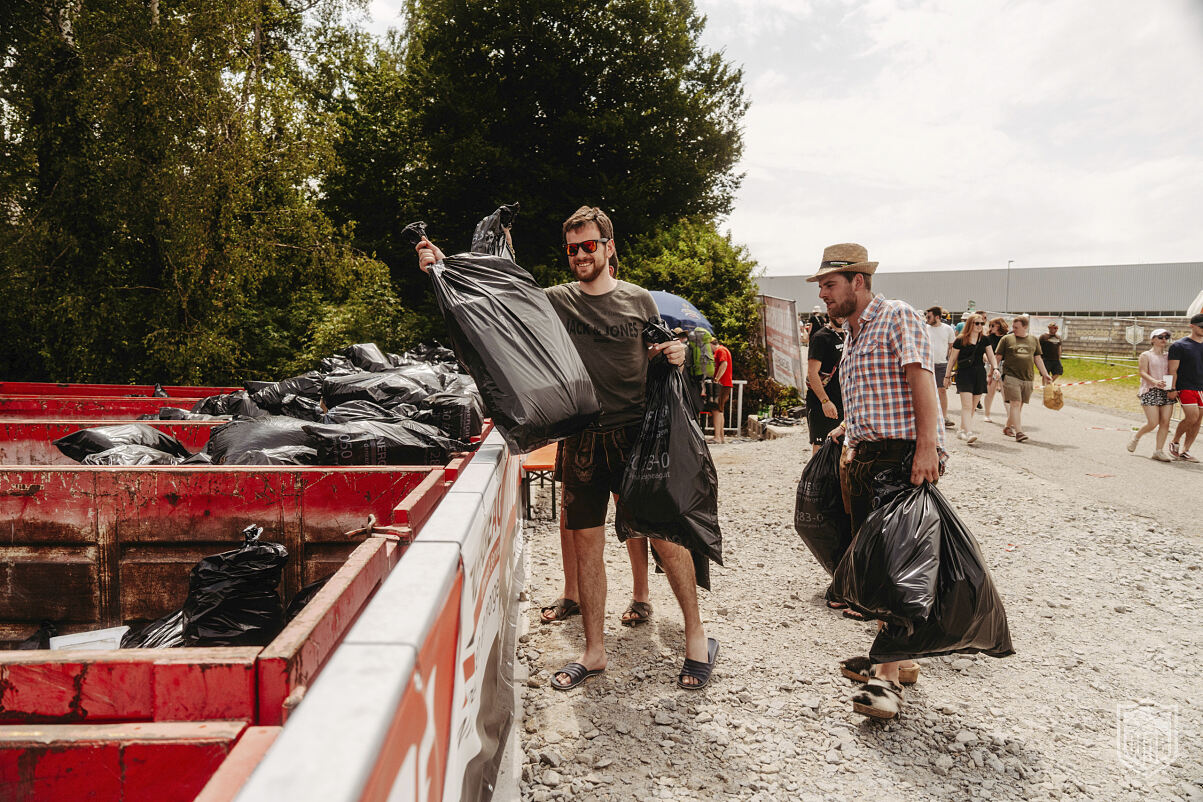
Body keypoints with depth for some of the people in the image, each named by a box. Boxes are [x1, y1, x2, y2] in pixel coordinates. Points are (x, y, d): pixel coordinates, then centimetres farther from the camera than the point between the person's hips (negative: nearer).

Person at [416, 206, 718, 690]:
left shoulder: (640, 300, 6)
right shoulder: (554, 301, 5)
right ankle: (594, 651, 22)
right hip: (582, 440, 2)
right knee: (585, 543, 7)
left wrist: (675, 355, -6)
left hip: (637, 435, -1)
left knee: (664, 533, 0)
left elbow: (657, 359, 17)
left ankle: (696, 637, 19)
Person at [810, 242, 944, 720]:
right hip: (862, 458, 9)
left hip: (903, 453, -9)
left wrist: (926, 446, -27)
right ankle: (895, 657, 24)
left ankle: (888, 678, -8)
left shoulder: (898, 318, -5)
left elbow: (920, 379, -18)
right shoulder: (851, 336, 22)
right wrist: (844, 430, 15)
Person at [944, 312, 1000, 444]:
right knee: (967, 405, -15)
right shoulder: (960, 341, -1)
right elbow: (953, 359, 4)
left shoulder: (985, 340, 10)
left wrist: (995, 368, -7)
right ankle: (969, 433, -22)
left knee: (973, 407, 7)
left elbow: (991, 357, 13)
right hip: (964, 374, -4)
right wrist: (947, 376, 6)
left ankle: (962, 430, 19)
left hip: (979, 375, 4)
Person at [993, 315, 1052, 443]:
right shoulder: (1006, 339, 3)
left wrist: (1045, 374, 14)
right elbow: (998, 357, 5)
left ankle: (1008, 427, 25)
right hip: (1011, 376, -4)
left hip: (1027, 378, 4)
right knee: (1015, 403, -12)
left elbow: (1037, 359, 18)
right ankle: (1018, 432, -14)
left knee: (1020, 405, 9)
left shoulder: (1034, 340, 13)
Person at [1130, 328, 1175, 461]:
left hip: (1166, 391, 5)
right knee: (1153, 423, -10)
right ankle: (1136, 437, 17)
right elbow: (1143, 373, -8)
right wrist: (1155, 382, -25)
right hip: (1150, 391, -5)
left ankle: (1159, 450, 1)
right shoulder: (1146, 355, 2)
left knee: (1165, 422, -5)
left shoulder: (1168, 356, 16)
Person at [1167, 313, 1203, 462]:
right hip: (1185, 387, -6)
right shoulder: (1179, 346, -2)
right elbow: (1173, 369, -6)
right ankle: (1175, 442, 6)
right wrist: (1172, 388, -14)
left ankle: (1184, 451, 10)